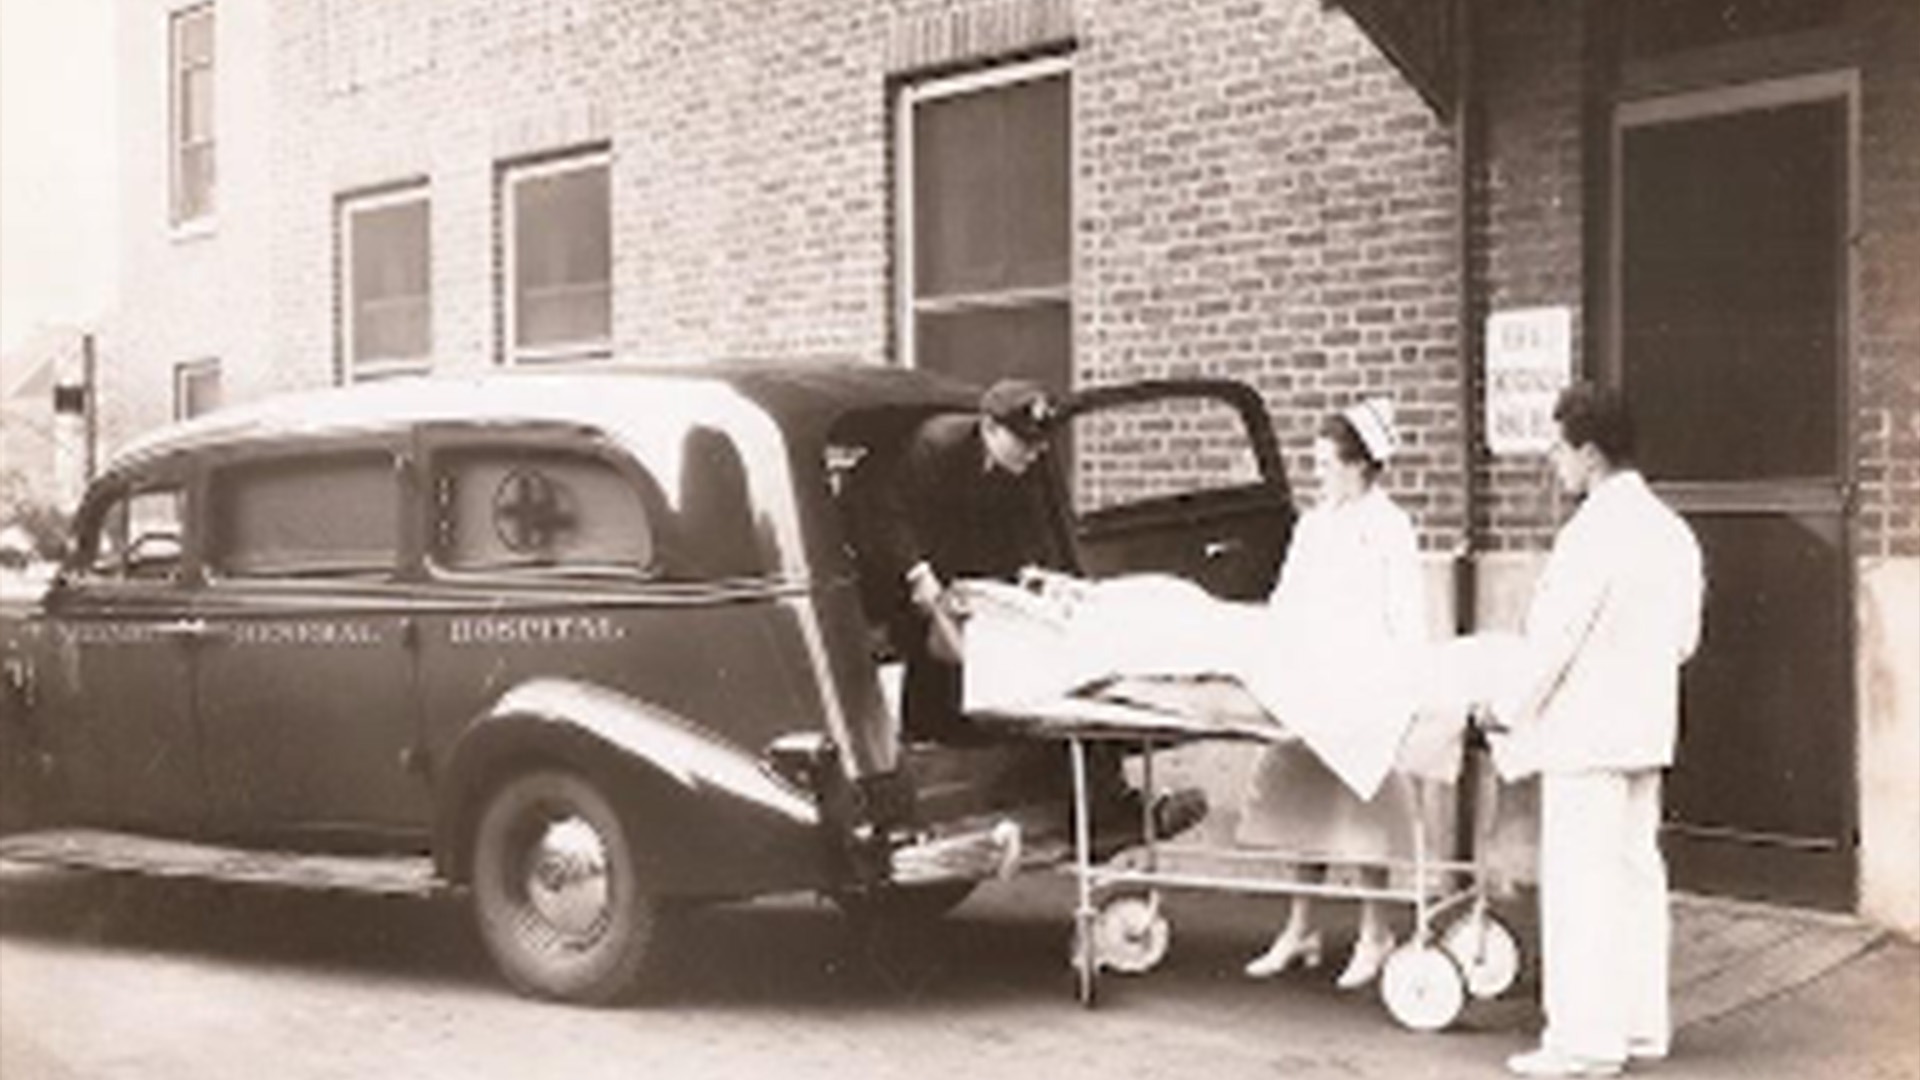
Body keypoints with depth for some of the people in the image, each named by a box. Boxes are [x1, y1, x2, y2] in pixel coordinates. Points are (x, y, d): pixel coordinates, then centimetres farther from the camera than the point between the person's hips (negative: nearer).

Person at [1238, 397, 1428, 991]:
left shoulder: (1388, 526, -4)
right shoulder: (1312, 525, 15)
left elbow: (1408, 619, -7)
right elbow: (1285, 603, 19)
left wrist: (1396, 688, -14)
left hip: (1364, 689, -7)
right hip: (1307, 686, 7)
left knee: (1363, 805, -3)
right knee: (1303, 801, 9)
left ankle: (1374, 935, 8)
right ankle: (1300, 929, 18)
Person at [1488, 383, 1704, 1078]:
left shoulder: (1593, 533, -18)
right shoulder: (1671, 532, 10)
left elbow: (1553, 637, -18)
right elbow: (1685, 639, 16)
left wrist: (1507, 708, -6)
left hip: (1587, 732, -9)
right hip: (1645, 727, 9)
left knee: (1581, 880, -3)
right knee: (1635, 871, 14)